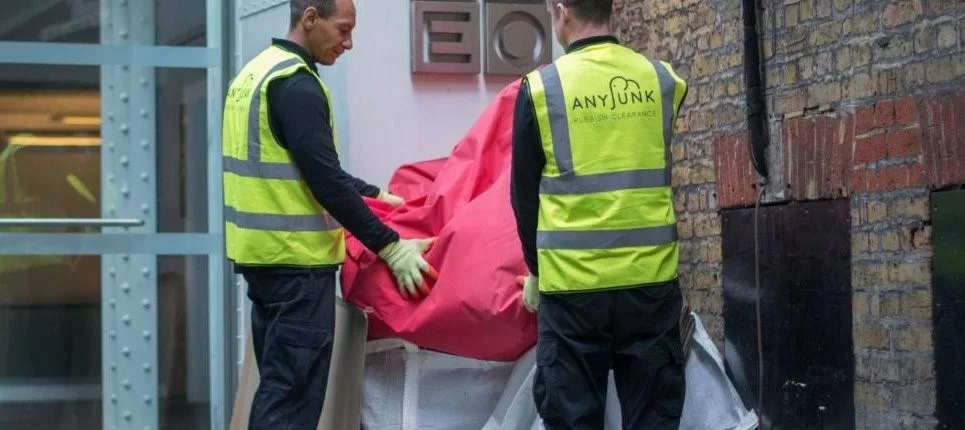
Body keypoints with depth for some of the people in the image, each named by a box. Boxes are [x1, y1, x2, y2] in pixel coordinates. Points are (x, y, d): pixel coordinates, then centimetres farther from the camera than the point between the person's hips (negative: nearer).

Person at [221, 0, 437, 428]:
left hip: (261, 251, 10)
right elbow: (325, 182, -20)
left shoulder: (256, 72, 14)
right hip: (295, 257, -10)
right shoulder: (296, 84, -16)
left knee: (278, 384, 15)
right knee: (293, 392, -7)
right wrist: (390, 246, -15)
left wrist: (375, 194, 28)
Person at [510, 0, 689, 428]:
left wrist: (535, 268, 17)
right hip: (651, 278, 2)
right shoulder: (663, 80, 3)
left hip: (572, 283, -2)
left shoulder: (541, 87, -5)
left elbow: (524, 193, 3)